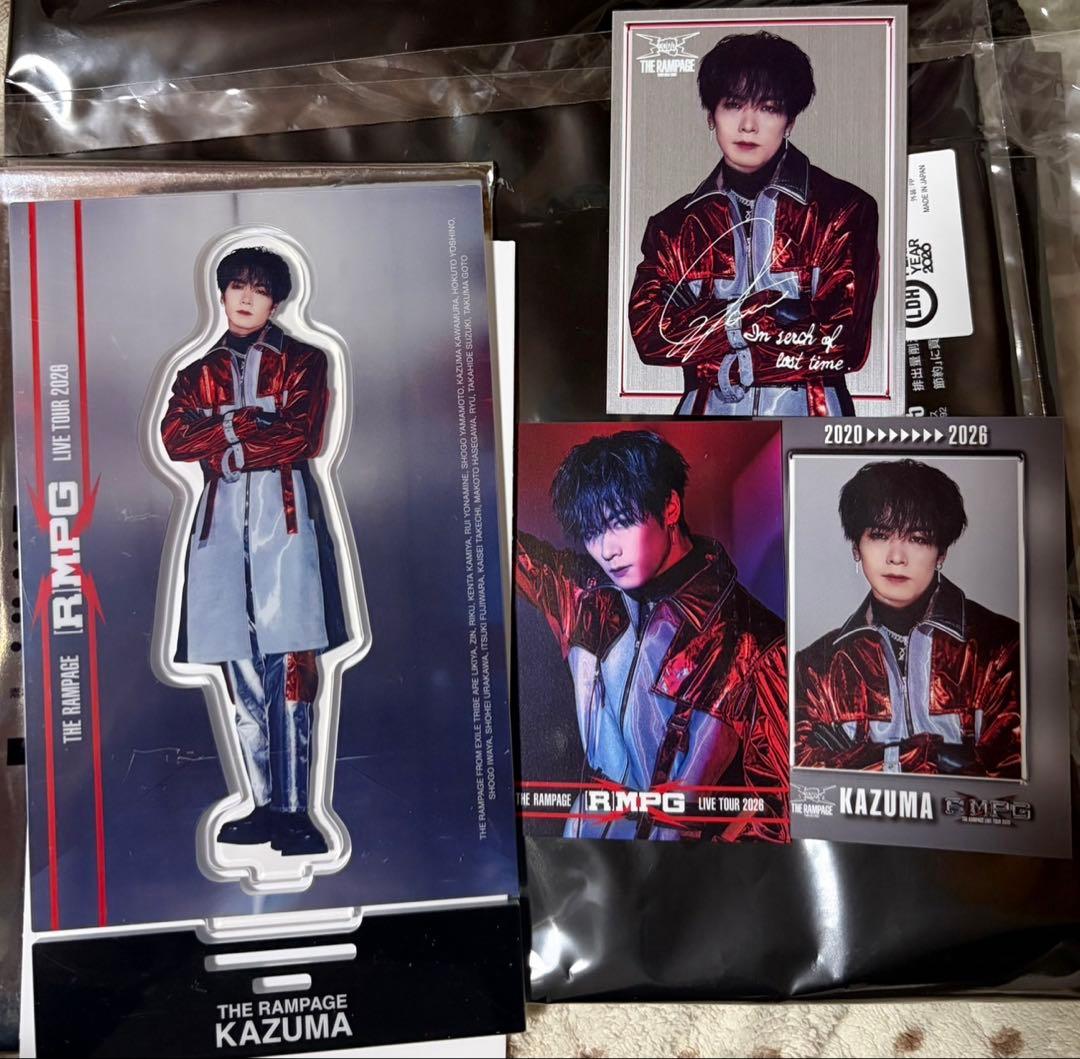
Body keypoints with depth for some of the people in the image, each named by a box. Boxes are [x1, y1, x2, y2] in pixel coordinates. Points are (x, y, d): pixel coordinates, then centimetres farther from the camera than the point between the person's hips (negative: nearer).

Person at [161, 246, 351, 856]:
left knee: (291, 672, -10)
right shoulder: (201, 371, 21)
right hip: (221, 523, 3)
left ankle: (293, 812, -4)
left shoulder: (303, 361, 12)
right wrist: (245, 424, -7)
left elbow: (300, 437, -5)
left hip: (285, 516, -3)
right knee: (242, 678, 3)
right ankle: (265, 807, 12)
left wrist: (225, 445, -1)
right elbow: (174, 438, 3)